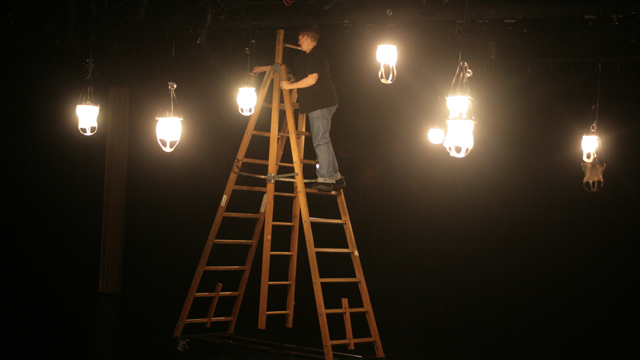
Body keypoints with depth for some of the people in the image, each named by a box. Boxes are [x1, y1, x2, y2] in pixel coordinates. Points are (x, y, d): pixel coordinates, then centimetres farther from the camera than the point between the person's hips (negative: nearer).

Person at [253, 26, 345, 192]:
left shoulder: (315, 55, -10)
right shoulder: (305, 57, 22)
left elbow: (312, 79, -19)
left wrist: (290, 85, -10)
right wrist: (264, 68, 34)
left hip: (321, 103, -10)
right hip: (316, 105, 10)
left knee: (321, 141, -12)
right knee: (322, 141, 9)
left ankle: (325, 179, -14)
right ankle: (335, 178, 10)